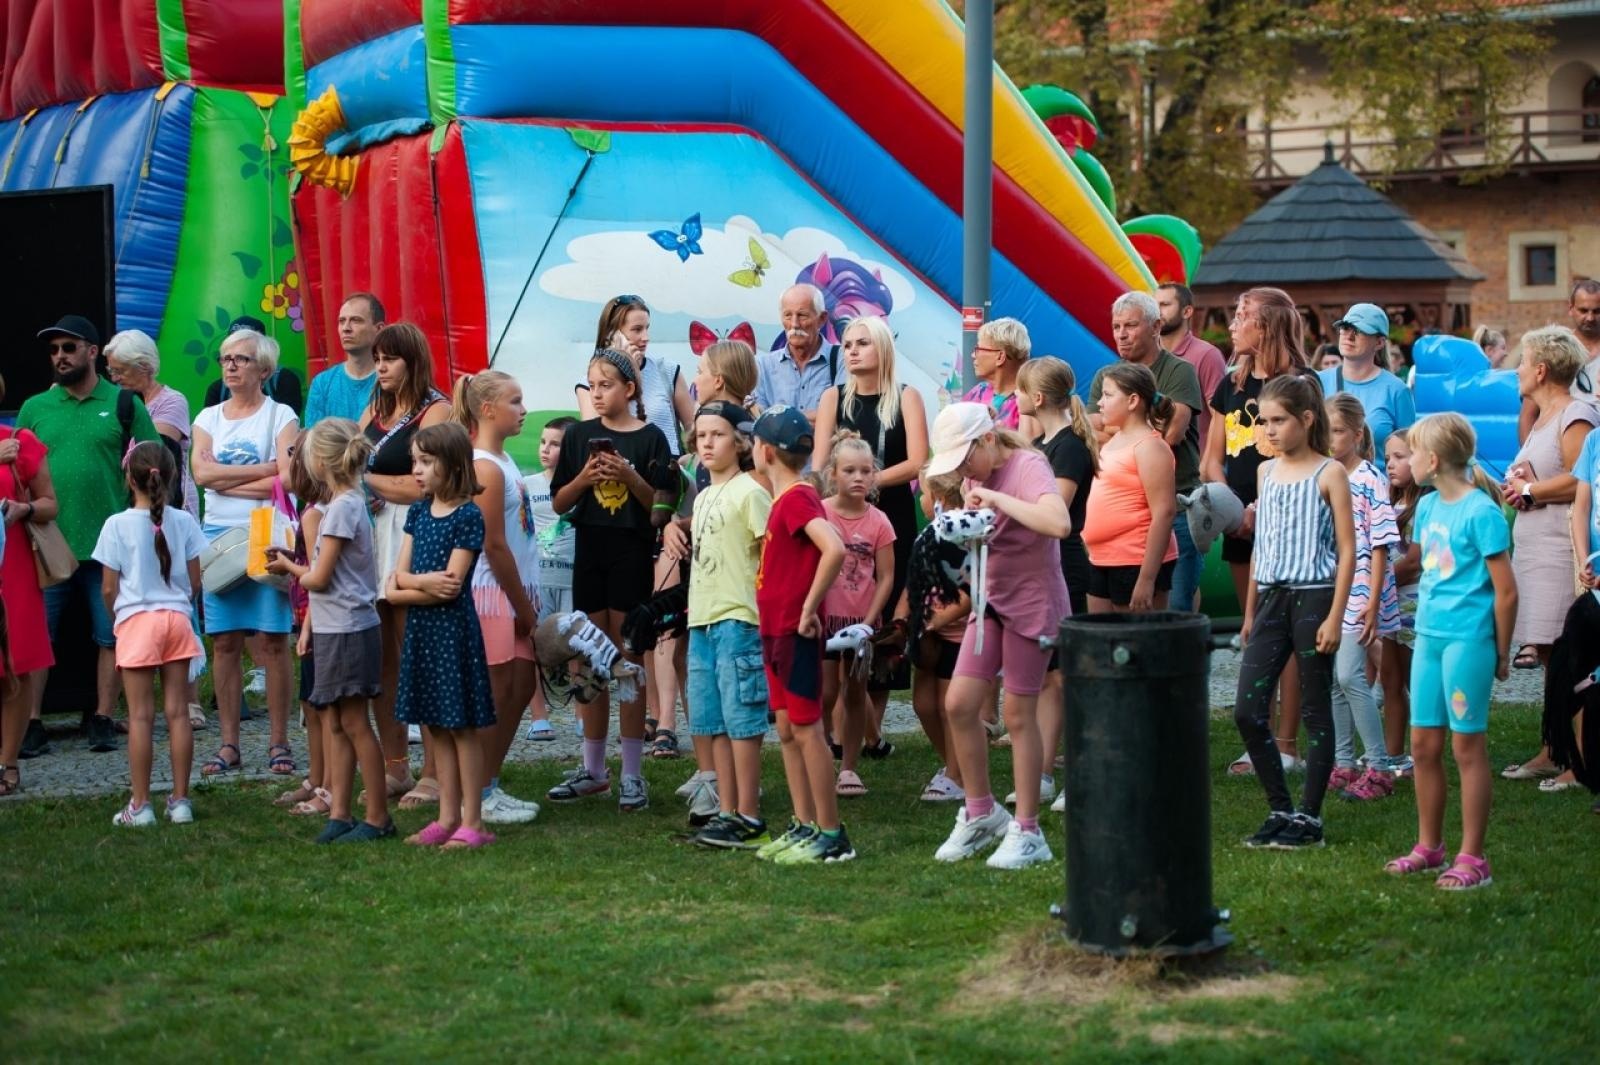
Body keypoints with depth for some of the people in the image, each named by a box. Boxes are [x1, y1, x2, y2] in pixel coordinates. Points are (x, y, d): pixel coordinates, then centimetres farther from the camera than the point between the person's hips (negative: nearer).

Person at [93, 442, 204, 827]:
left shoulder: (118, 525, -7)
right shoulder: (183, 522, 0)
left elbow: (108, 588, -5)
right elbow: (194, 581, 5)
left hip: (136, 621, -3)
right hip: (177, 619, 3)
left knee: (140, 716, 0)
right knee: (178, 712, 6)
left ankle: (140, 805, 2)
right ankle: (180, 800, 9)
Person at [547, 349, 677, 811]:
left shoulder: (650, 438, -2)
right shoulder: (579, 436, 6)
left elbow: (662, 505, -4)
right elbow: (558, 503, 6)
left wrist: (630, 477, -19)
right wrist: (584, 478, -11)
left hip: (632, 553, -3)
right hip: (589, 551, 3)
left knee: (628, 662, -1)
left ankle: (632, 773, 4)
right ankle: (593, 769, 17)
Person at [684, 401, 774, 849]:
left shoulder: (749, 492, -7)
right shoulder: (703, 497, 18)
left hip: (738, 619, -9)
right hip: (701, 620, 9)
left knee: (741, 719, -5)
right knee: (711, 723, 10)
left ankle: (749, 819, -1)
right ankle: (727, 811, 17)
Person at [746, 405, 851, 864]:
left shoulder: (797, 498, -16)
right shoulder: (782, 500, 13)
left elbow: (834, 550, -32)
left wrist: (809, 608, -24)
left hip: (796, 633, -10)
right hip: (775, 632, 10)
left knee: (806, 731, -5)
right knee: (787, 731, 13)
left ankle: (831, 836, -1)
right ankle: (804, 826, 19)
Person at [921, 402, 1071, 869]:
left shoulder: (1028, 468, -18)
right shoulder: (980, 473, 7)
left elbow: (1058, 522, -36)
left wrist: (996, 499, -30)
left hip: (1031, 603, -8)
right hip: (990, 601, 8)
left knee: (1018, 713, -3)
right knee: (958, 705, 2)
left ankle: (1027, 832, 7)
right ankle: (980, 813, 18)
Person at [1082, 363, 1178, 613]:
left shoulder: (1149, 446, -14)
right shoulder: (1113, 442, 13)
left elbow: (1164, 513, -20)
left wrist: (1147, 578, -24)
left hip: (1137, 564, -9)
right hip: (1102, 562, 9)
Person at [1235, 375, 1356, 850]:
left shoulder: (1329, 473, -5)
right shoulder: (1266, 472, 12)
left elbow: (1347, 551, -7)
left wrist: (1334, 617, -14)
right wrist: (1250, 612, 18)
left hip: (1314, 597, -6)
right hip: (1272, 598, 6)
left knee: (1315, 711, 2)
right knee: (1247, 710, -1)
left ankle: (1309, 818, 9)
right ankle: (1281, 810, 10)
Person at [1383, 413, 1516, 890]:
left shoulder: (1480, 512, -14)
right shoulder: (1427, 507, 10)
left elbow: (1506, 590, -12)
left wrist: (1501, 653, -8)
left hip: (1468, 638, -8)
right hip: (1429, 635, 8)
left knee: (1467, 745, -2)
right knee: (1424, 744, 12)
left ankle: (1472, 858, 5)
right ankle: (1429, 846, 25)